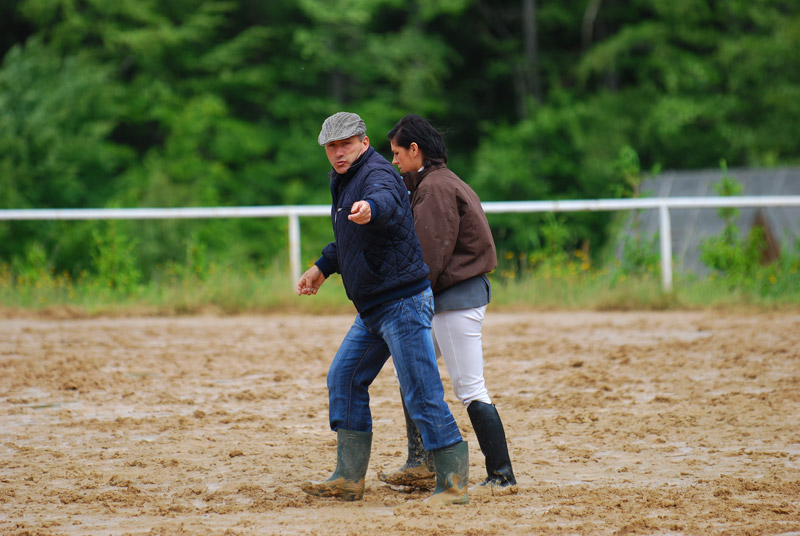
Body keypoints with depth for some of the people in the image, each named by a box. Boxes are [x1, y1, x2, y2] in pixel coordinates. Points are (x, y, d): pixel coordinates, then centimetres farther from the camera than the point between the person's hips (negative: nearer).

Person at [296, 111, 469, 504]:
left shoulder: (376, 173, -15)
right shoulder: (345, 182, 16)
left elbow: (387, 200, -41)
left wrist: (370, 208, -62)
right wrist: (323, 266, 27)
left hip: (403, 304, -11)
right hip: (373, 310, 11)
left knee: (422, 395, -11)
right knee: (344, 380, 15)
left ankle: (454, 483, -7)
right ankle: (349, 479, 20)